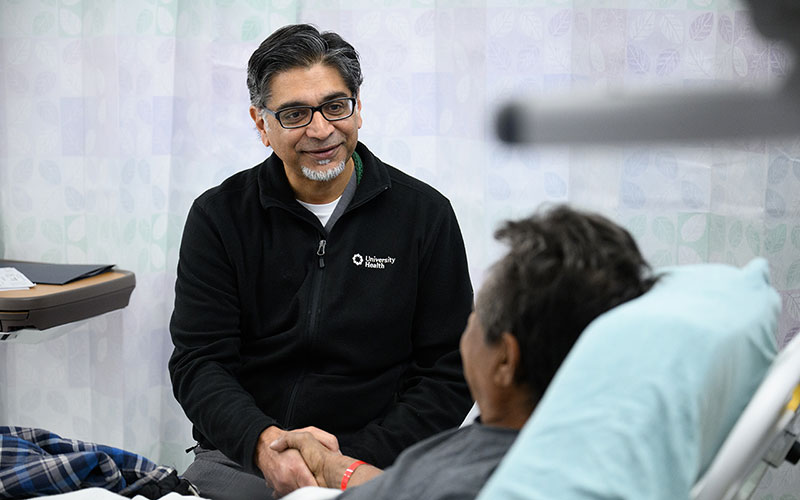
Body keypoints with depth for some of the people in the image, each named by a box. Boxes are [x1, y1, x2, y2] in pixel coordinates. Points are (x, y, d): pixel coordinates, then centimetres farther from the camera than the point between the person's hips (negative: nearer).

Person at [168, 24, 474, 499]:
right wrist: (264, 441, -21)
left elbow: (448, 375, 0)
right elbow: (198, 362, -2)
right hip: (239, 457, 1)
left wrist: (354, 458, -13)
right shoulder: (220, 216, 3)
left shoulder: (425, 213, 1)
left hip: (376, 457, 0)